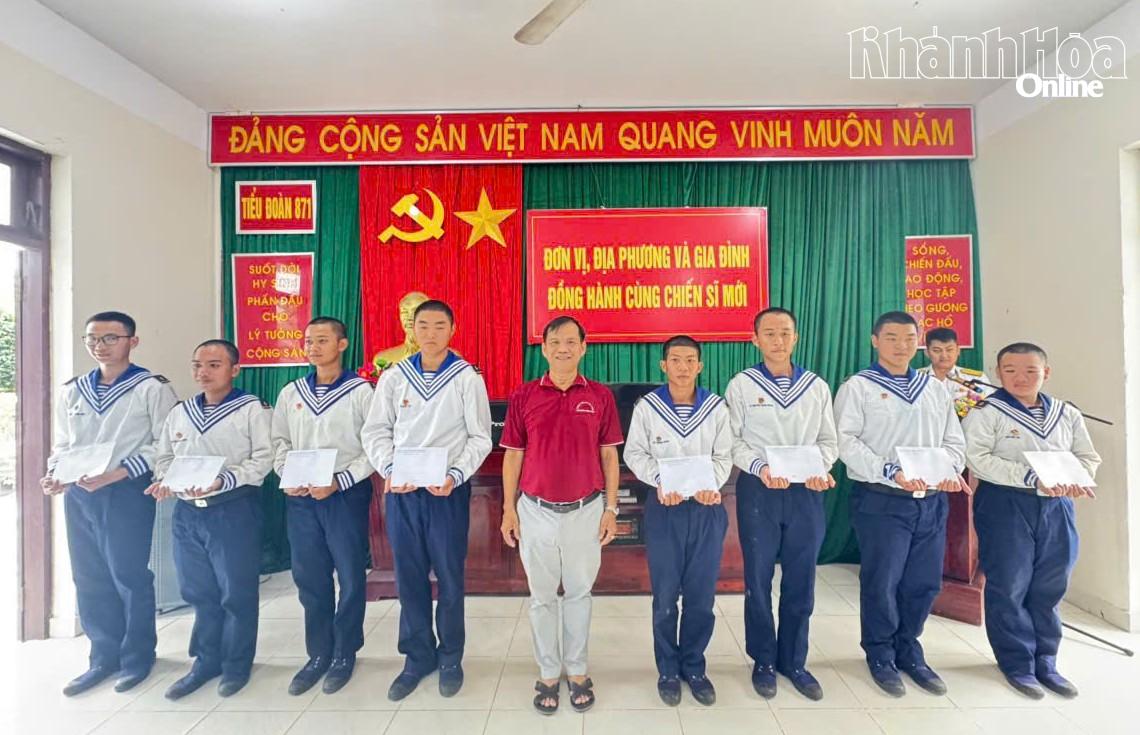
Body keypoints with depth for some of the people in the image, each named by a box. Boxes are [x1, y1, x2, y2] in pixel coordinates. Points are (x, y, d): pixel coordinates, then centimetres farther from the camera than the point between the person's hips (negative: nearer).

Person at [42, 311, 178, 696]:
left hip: (127, 493, -6)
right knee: (89, 578, 12)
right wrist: (55, 475, 0)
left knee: (129, 577, 3)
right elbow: (62, 444, 18)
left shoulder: (153, 388, -6)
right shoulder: (71, 391, 13)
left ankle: (137, 657, 20)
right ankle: (104, 657, 28)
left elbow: (164, 445, -10)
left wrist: (116, 474, -18)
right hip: (78, 495, 6)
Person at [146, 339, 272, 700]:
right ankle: (206, 661, 31)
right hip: (187, 511, 6)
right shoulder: (180, 412, 13)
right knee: (198, 591, 15)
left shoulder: (252, 409, -5)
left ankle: (236, 664, 21)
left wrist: (223, 481, -23)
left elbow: (263, 458, -12)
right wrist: (164, 480, -3)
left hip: (234, 509, -5)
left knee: (237, 591, 5)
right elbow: (164, 456, 18)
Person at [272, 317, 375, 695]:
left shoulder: (360, 391, -5)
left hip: (347, 495, -4)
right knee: (309, 578, 12)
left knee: (350, 577, 6)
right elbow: (280, 442, 13)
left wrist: (339, 481, -15)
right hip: (301, 499, 4)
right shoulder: (291, 392, 9)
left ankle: (344, 654, 24)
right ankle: (318, 654, 29)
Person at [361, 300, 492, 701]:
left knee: (449, 576, 8)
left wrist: (456, 476, -17)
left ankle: (450, 658, 28)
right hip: (399, 490, 3)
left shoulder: (467, 378, -3)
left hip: (448, 490, -2)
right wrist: (389, 470, -10)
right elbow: (375, 431, 6)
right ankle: (417, 657, 30)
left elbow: (480, 437, -3)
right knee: (409, 576, 11)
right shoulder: (393, 376, 4)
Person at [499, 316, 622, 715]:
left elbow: (609, 456, 3)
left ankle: (578, 672, 31)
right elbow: (513, 455, 2)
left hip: (585, 510, 0)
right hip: (536, 511, 0)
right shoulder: (523, 395, -1)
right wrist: (508, 509, 0)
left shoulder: (600, 396, -1)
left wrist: (611, 508, 0)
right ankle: (548, 674, 29)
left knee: (579, 593, 14)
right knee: (542, 596, 12)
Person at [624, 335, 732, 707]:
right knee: (665, 595, 9)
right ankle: (668, 669, 29)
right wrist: (661, 481, -15)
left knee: (702, 594, 10)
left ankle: (694, 667, 31)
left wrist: (711, 485, -15)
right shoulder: (647, 407, -5)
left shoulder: (716, 407, -1)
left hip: (707, 508, 2)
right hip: (664, 508, -1)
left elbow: (724, 456, 3)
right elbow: (634, 454, -1)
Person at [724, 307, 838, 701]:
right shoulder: (741, 385, -1)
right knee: (758, 579, 8)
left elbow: (828, 440, 8)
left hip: (806, 492, 2)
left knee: (801, 581, 11)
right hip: (758, 491, -2)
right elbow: (733, 441, -5)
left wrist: (820, 469, -11)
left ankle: (794, 662, 29)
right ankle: (764, 661, 26)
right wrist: (761, 467, -20)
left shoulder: (817, 387, 8)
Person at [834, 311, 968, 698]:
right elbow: (847, 443, -13)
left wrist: (950, 470, -7)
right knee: (881, 583, 4)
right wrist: (891, 472, -23)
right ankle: (881, 657, 24)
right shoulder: (858, 387, -3)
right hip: (881, 501, -5)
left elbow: (954, 440, 14)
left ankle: (908, 652, 32)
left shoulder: (936, 389, 15)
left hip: (931, 501, 5)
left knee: (925, 582, 12)